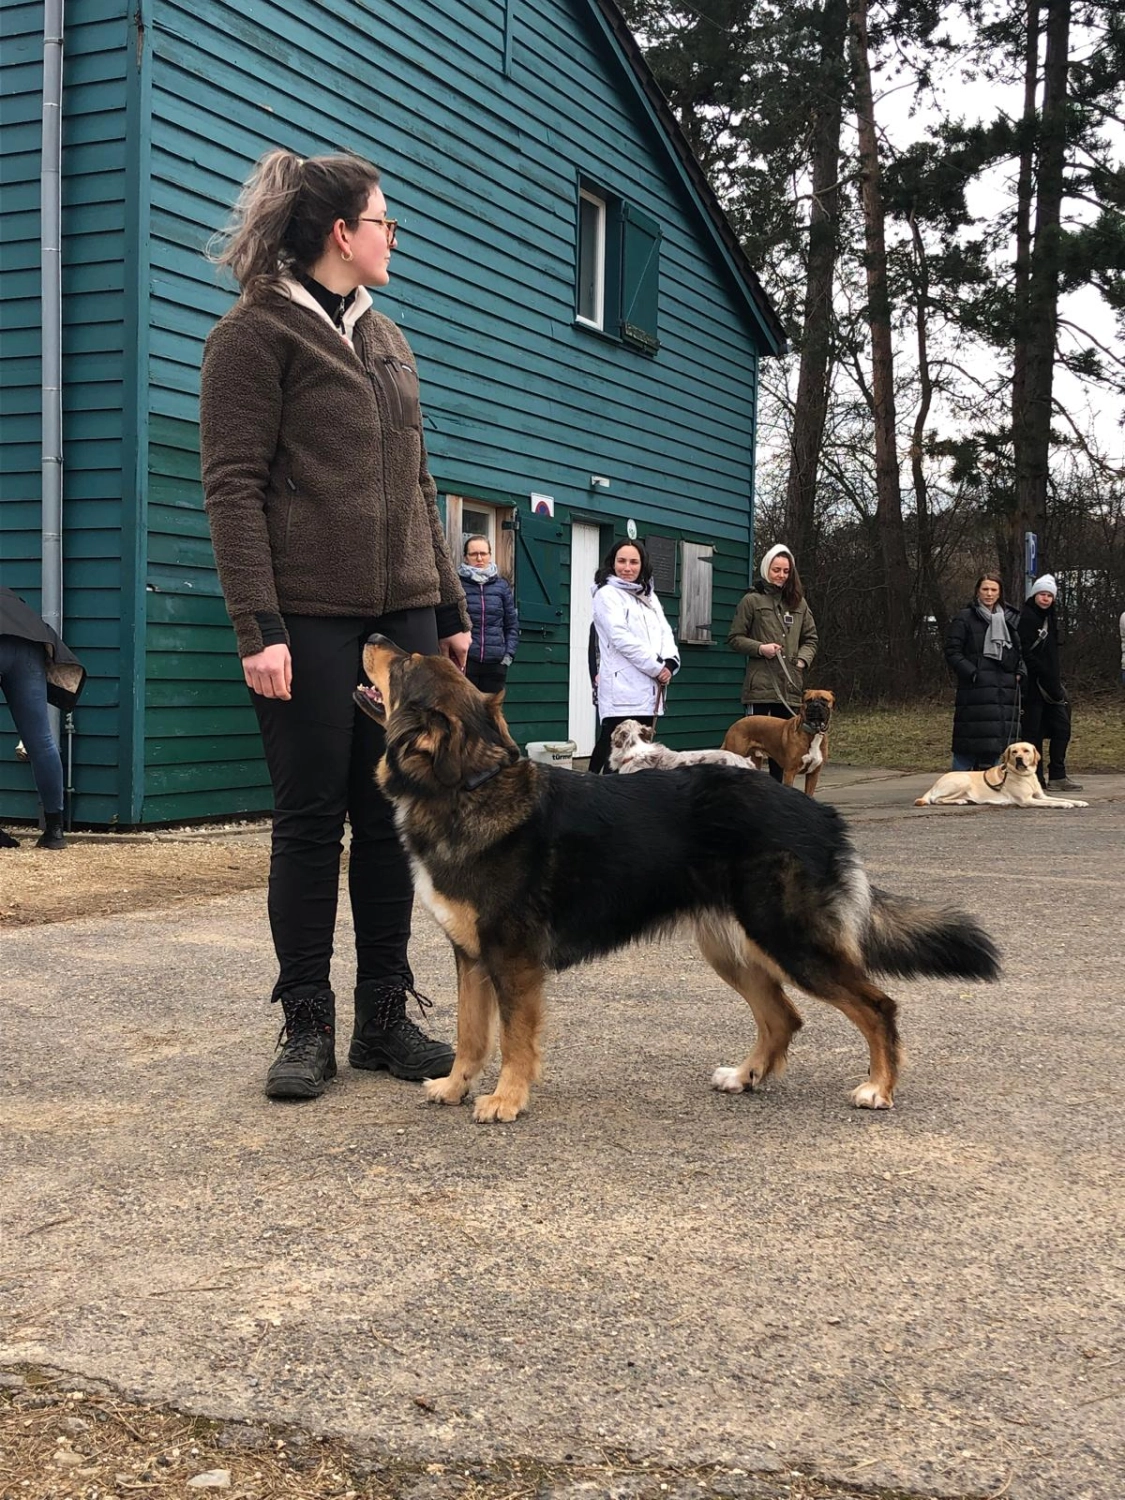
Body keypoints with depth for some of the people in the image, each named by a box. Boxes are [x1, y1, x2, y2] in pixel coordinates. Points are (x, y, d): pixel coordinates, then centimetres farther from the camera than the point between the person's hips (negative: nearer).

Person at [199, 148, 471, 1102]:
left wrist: (451, 611, 16)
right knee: (312, 818, -1)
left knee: (392, 814, 6)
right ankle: (307, 1025, 10)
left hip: (403, 612, 6)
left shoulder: (389, 341, 20)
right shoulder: (258, 332, -1)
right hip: (309, 619, -6)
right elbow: (233, 487, -9)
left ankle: (385, 1016, 15)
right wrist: (258, 626, -18)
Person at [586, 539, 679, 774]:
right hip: (623, 688, -7)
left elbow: (665, 632, 14)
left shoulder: (649, 596, 21)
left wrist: (669, 663, -7)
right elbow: (621, 638, -13)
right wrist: (656, 667, -12)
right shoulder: (607, 594, -2)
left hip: (649, 688, 8)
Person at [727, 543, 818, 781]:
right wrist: (760, 648, -12)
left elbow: (811, 639, 19)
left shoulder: (798, 602, 14)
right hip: (760, 685, -4)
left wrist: (802, 659, 0)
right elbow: (734, 638, 2)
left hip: (791, 686, 4)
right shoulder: (752, 600, 1)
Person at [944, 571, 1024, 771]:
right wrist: (971, 673, -13)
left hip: (1006, 686, 5)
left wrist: (1019, 672, 7)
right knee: (969, 740, -8)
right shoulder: (964, 618, 0)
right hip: (975, 688, -5)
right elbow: (952, 652, -4)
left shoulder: (1012, 618, 15)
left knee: (997, 740, 5)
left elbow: (1022, 649, 23)